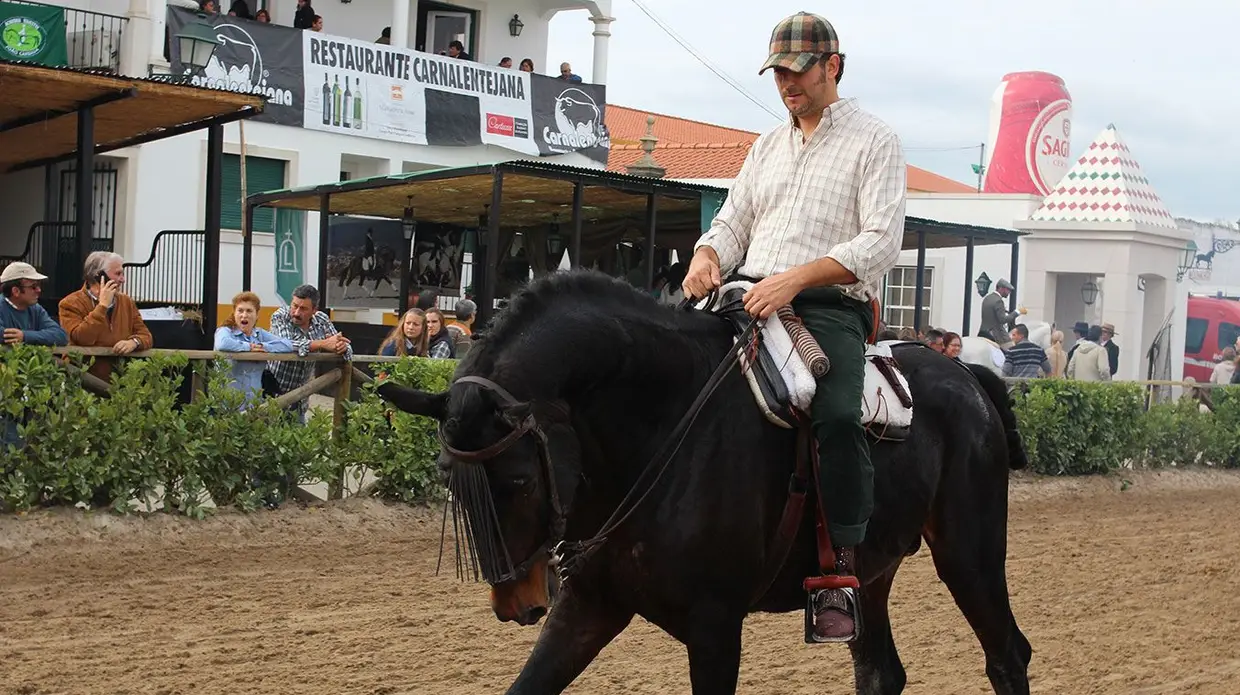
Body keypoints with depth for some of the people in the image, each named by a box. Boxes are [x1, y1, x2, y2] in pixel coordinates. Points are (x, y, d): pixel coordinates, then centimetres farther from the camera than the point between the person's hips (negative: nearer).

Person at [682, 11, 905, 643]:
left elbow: (881, 241, -8)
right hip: (748, 299, 6)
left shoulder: (874, 141, 4)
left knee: (838, 416, -32)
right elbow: (732, 224, 22)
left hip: (830, 305, -6)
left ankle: (838, 575, -23)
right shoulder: (767, 146, 23)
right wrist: (707, 258, -4)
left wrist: (795, 278, -22)